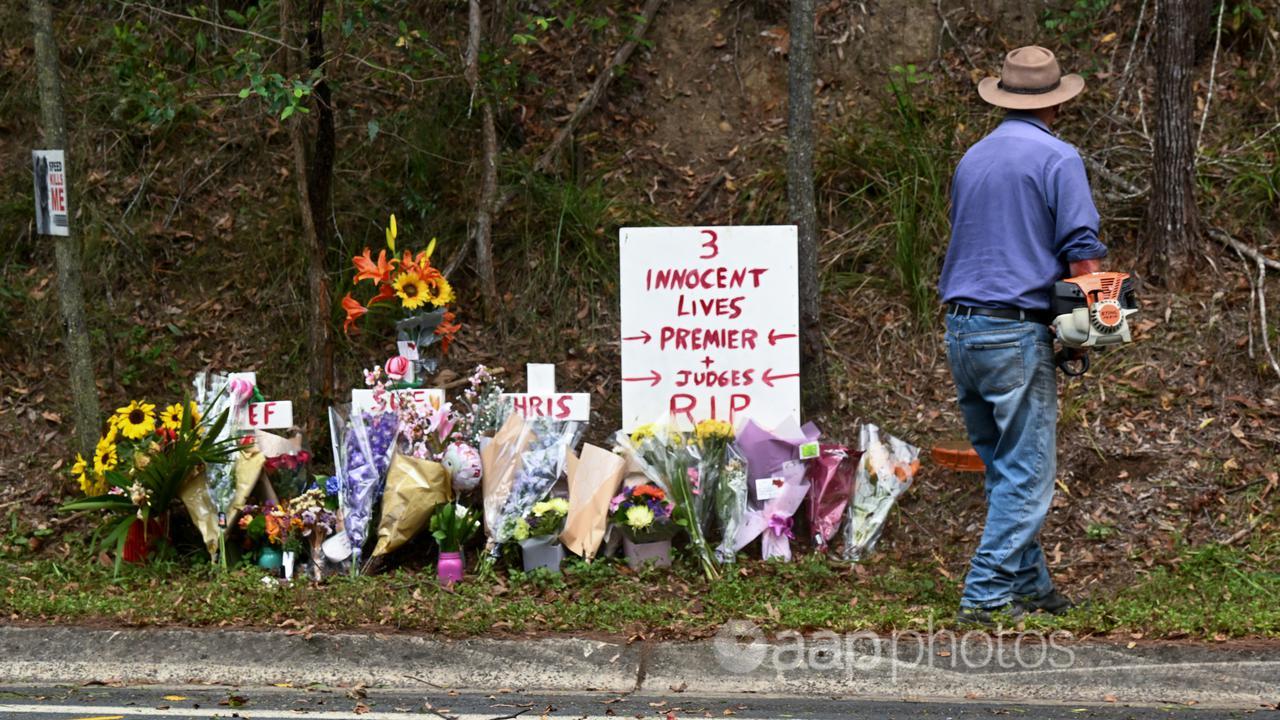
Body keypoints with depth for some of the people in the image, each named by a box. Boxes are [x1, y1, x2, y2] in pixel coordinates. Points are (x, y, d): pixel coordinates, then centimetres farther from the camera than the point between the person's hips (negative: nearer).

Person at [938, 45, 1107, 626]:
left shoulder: (972, 159, 15)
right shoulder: (1057, 158, -6)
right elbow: (1082, 252, -11)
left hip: (960, 329, 7)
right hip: (1017, 331, -7)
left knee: (1003, 467, 15)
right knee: (1026, 473, -2)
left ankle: (1030, 584, 20)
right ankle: (986, 595, -5)